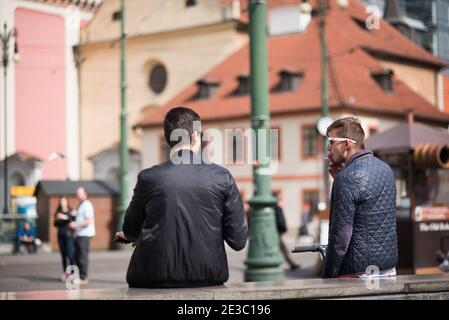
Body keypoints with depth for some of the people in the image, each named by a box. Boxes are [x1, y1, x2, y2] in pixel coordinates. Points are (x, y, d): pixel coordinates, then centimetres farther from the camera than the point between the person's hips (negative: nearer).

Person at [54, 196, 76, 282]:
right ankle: (65, 272, 12)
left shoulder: (71, 211, -3)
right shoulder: (58, 212, 10)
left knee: (70, 254, -12)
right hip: (60, 235, 5)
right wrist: (57, 219, -8)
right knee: (63, 255, 7)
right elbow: (56, 224, 10)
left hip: (69, 235, -5)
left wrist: (66, 218, -25)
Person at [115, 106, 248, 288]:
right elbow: (238, 241, 1)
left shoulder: (148, 178, -3)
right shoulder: (222, 177, -2)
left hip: (154, 279, -1)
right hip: (207, 279, 1)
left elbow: (130, 232, 13)